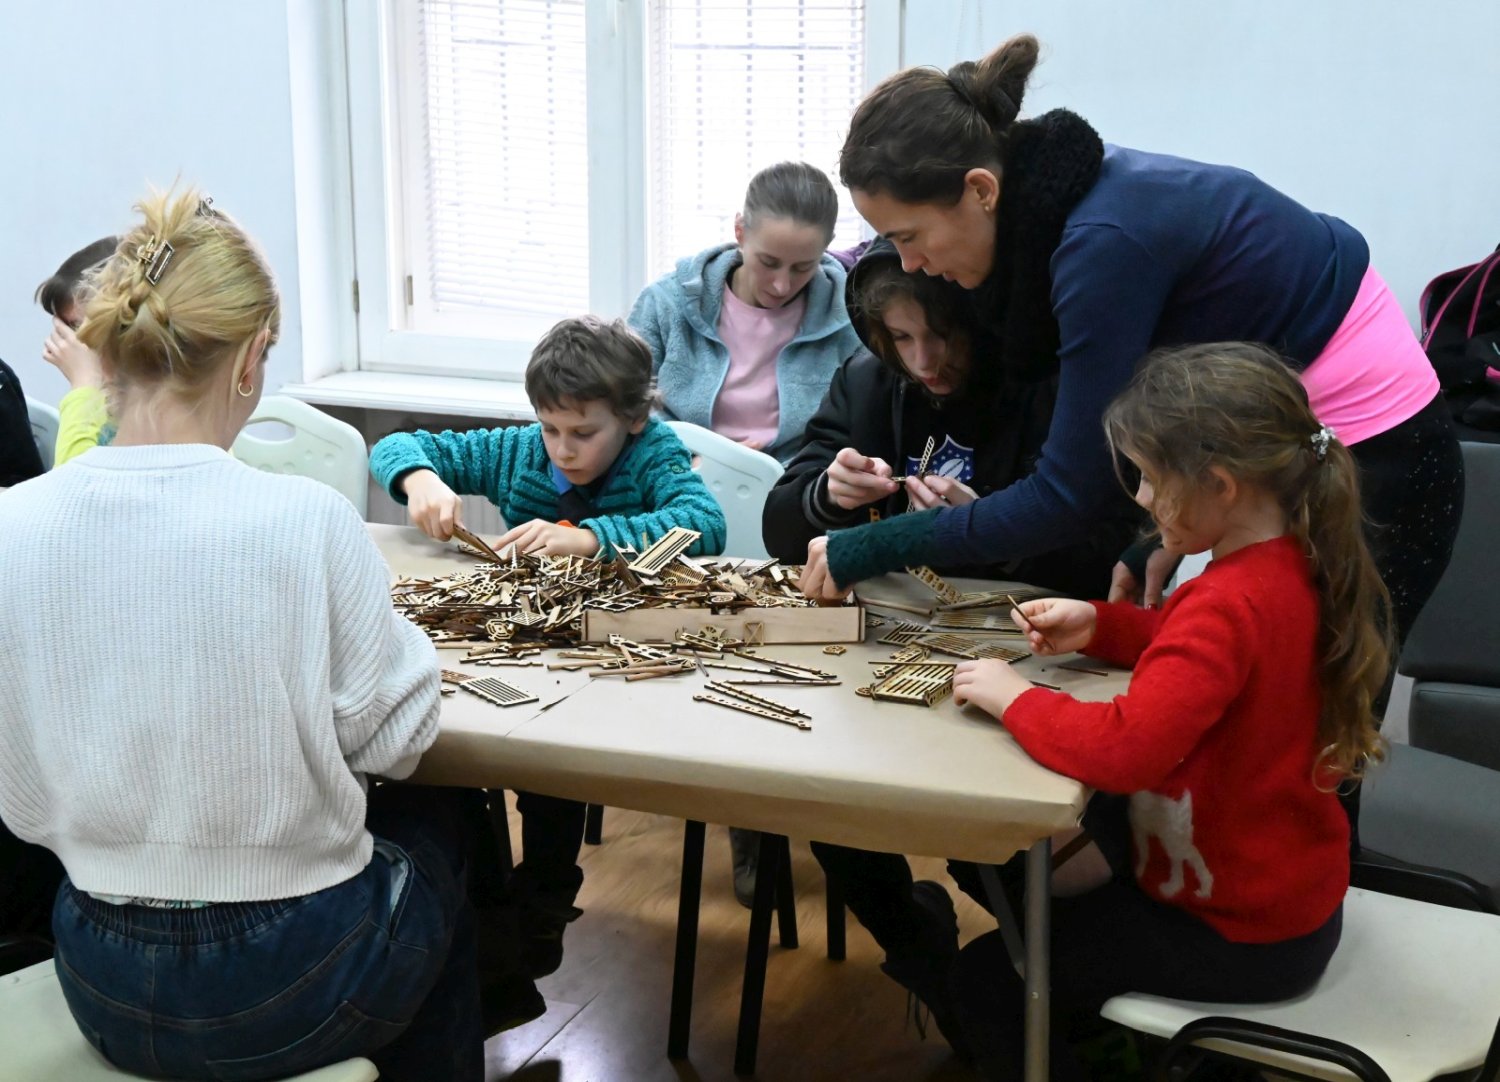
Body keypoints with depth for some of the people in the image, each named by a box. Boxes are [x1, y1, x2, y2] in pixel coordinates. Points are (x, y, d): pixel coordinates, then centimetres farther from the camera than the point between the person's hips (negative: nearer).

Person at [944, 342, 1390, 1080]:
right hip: (1286, 887, 10)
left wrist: (1011, 697, -28)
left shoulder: (1231, 603, -33)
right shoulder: (1295, 563, -4)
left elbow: (1124, 749, -44)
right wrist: (1099, 626, 0)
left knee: (985, 982, -2)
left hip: (1241, 937, -10)